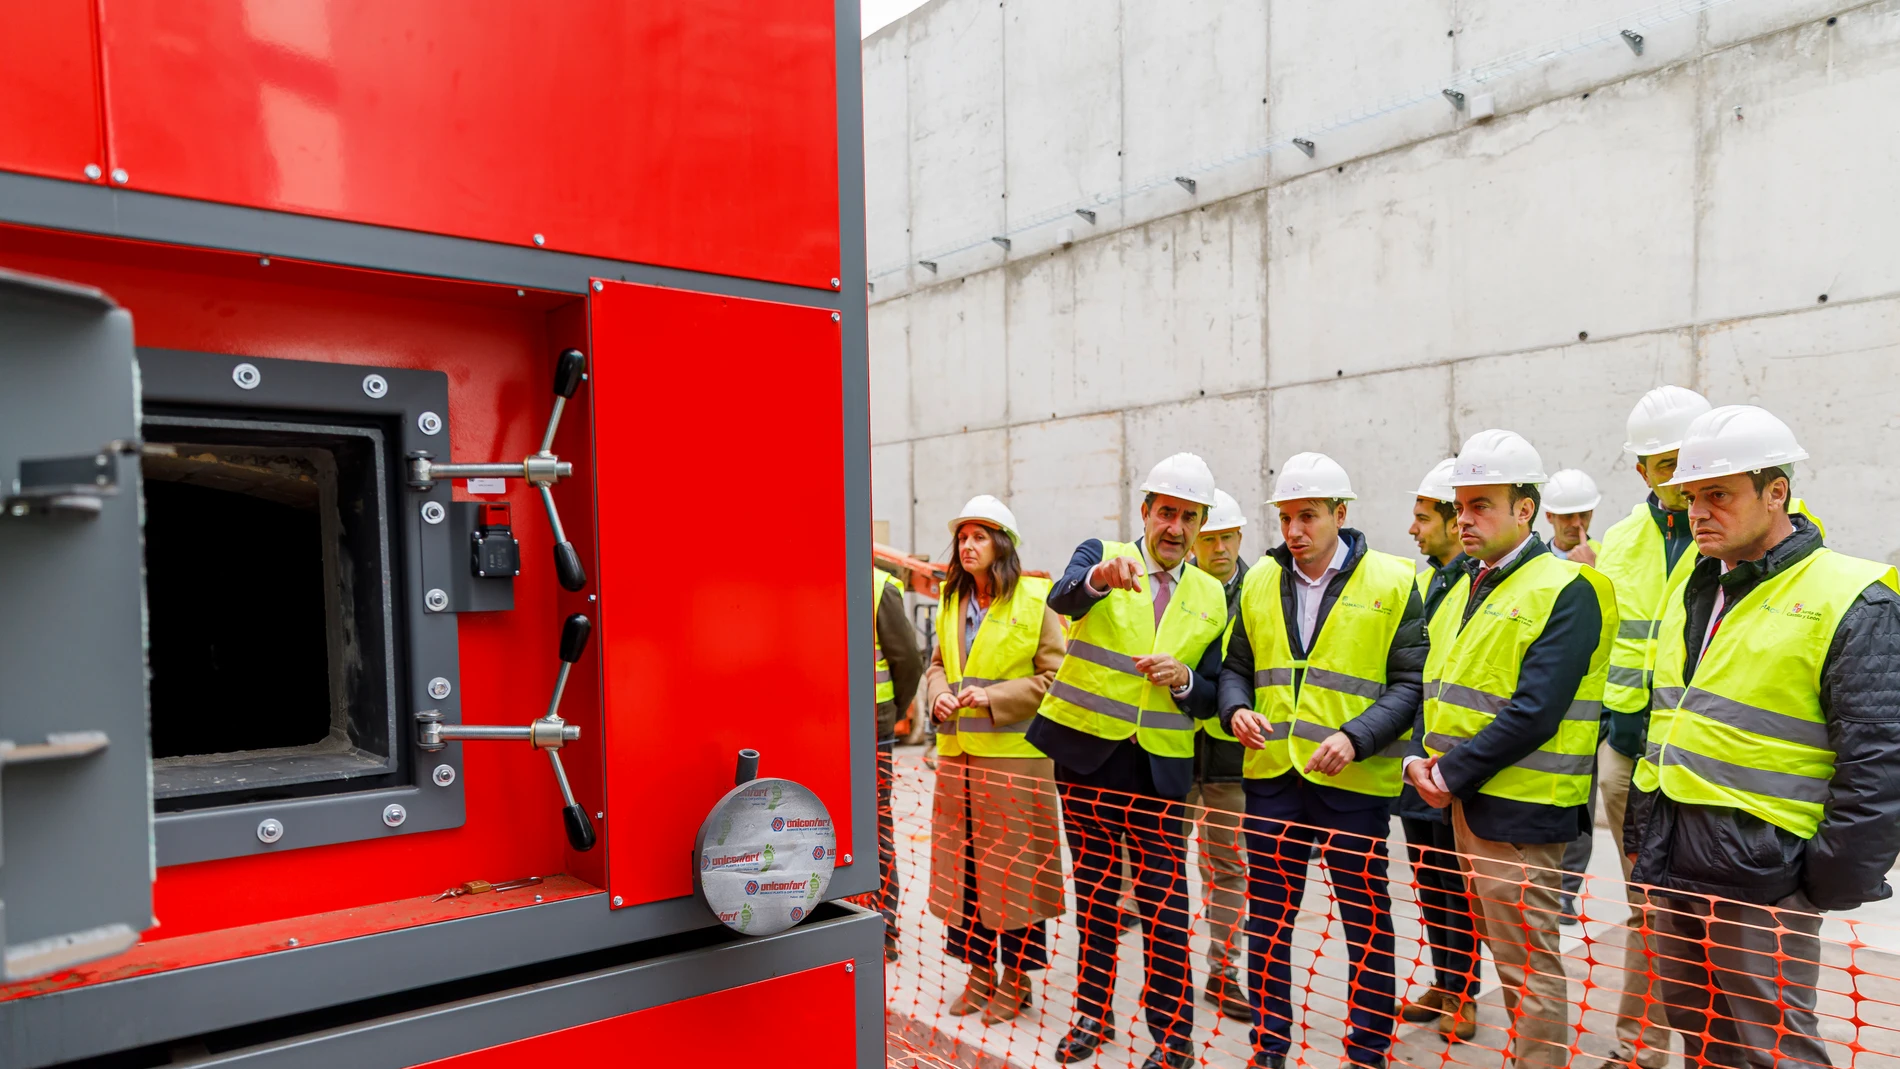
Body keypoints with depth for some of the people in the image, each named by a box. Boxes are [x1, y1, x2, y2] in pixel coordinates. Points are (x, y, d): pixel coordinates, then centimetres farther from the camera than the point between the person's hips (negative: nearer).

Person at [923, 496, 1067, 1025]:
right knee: (962, 861, 10)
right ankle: (979, 969, 25)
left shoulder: (1034, 600, -6)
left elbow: (1054, 675, -8)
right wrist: (939, 694, -3)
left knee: (1013, 863, 2)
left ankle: (1015, 976, 18)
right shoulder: (952, 600, 10)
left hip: (1015, 755, -5)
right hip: (959, 753, 6)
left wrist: (993, 697, -16)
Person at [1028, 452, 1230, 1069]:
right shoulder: (1100, 555, 1)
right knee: (1094, 892, 12)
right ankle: (1093, 1013, 29)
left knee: (1165, 906, 1)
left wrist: (1183, 679, -13)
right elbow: (1062, 599, -23)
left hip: (1160, 766, 1)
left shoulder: (1212, 597, 7)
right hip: (1086, 753, 0)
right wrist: (1100, 577, -44)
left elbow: (1210, 696, 9)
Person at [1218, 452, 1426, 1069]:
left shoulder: (1392, 583, -5)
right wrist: (1236, 709, -6)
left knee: (1366, 922, 10)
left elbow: (1410, 682, -7)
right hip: (1272, 774, 4)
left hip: (1355, 782, -3)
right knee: (1267, 917, 12)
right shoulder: (1260, 581, 7)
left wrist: (1355, 738, -20)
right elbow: (1237, 666, 15)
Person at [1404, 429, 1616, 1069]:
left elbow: (1534, 711, -21)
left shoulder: (1566, 591, -13)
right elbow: (1435, 688, 15)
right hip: (1465, 798, 9)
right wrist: (1419, 760, -2)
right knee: (1503, 950, 20)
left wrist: (1452, 773, -17)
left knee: (1528, 961, 0)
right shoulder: (1463, 590, 13)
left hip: (1518, 805, -8)